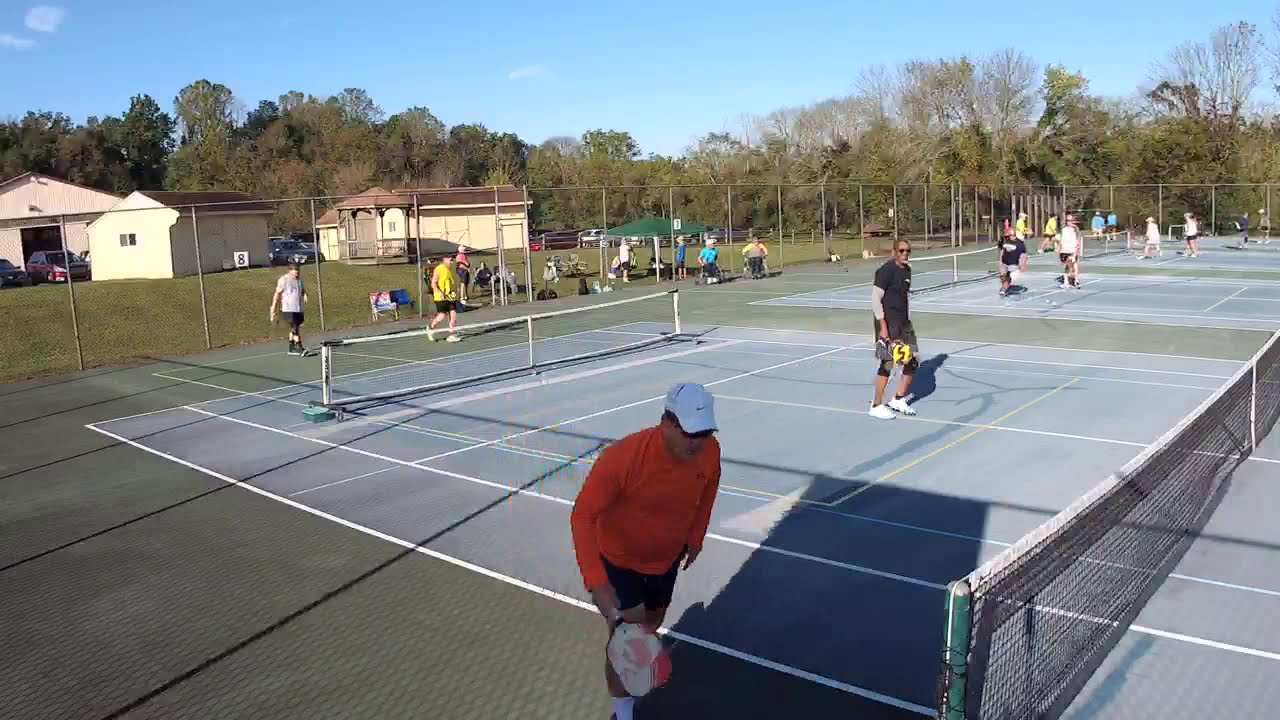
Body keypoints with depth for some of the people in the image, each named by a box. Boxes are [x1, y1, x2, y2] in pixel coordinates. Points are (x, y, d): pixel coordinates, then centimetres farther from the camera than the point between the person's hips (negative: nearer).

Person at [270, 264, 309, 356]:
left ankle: (292, 349, 20)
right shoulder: (283, 280, -7)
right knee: (294, 328, -15)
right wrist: (273, 309, -8)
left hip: (299, 308, 7)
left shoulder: (299, 279, 11)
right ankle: (299, 348, -21)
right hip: (288, 309, -7)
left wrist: (305, 295, -3)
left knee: (294, 328, 12)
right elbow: (277, 295, -5)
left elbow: (303, 290, 23)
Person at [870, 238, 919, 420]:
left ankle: (898, 400, 23)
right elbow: (876, 299, -17)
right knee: (888, 363, -7)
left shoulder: (907, 269, 11)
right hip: (888, 323, -9)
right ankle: (877, 405, 5)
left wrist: (908, 321, 17)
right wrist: (883, 326, -20)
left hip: (904, 323, 9)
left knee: (913, 360, 10)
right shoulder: (886, 270, -14)